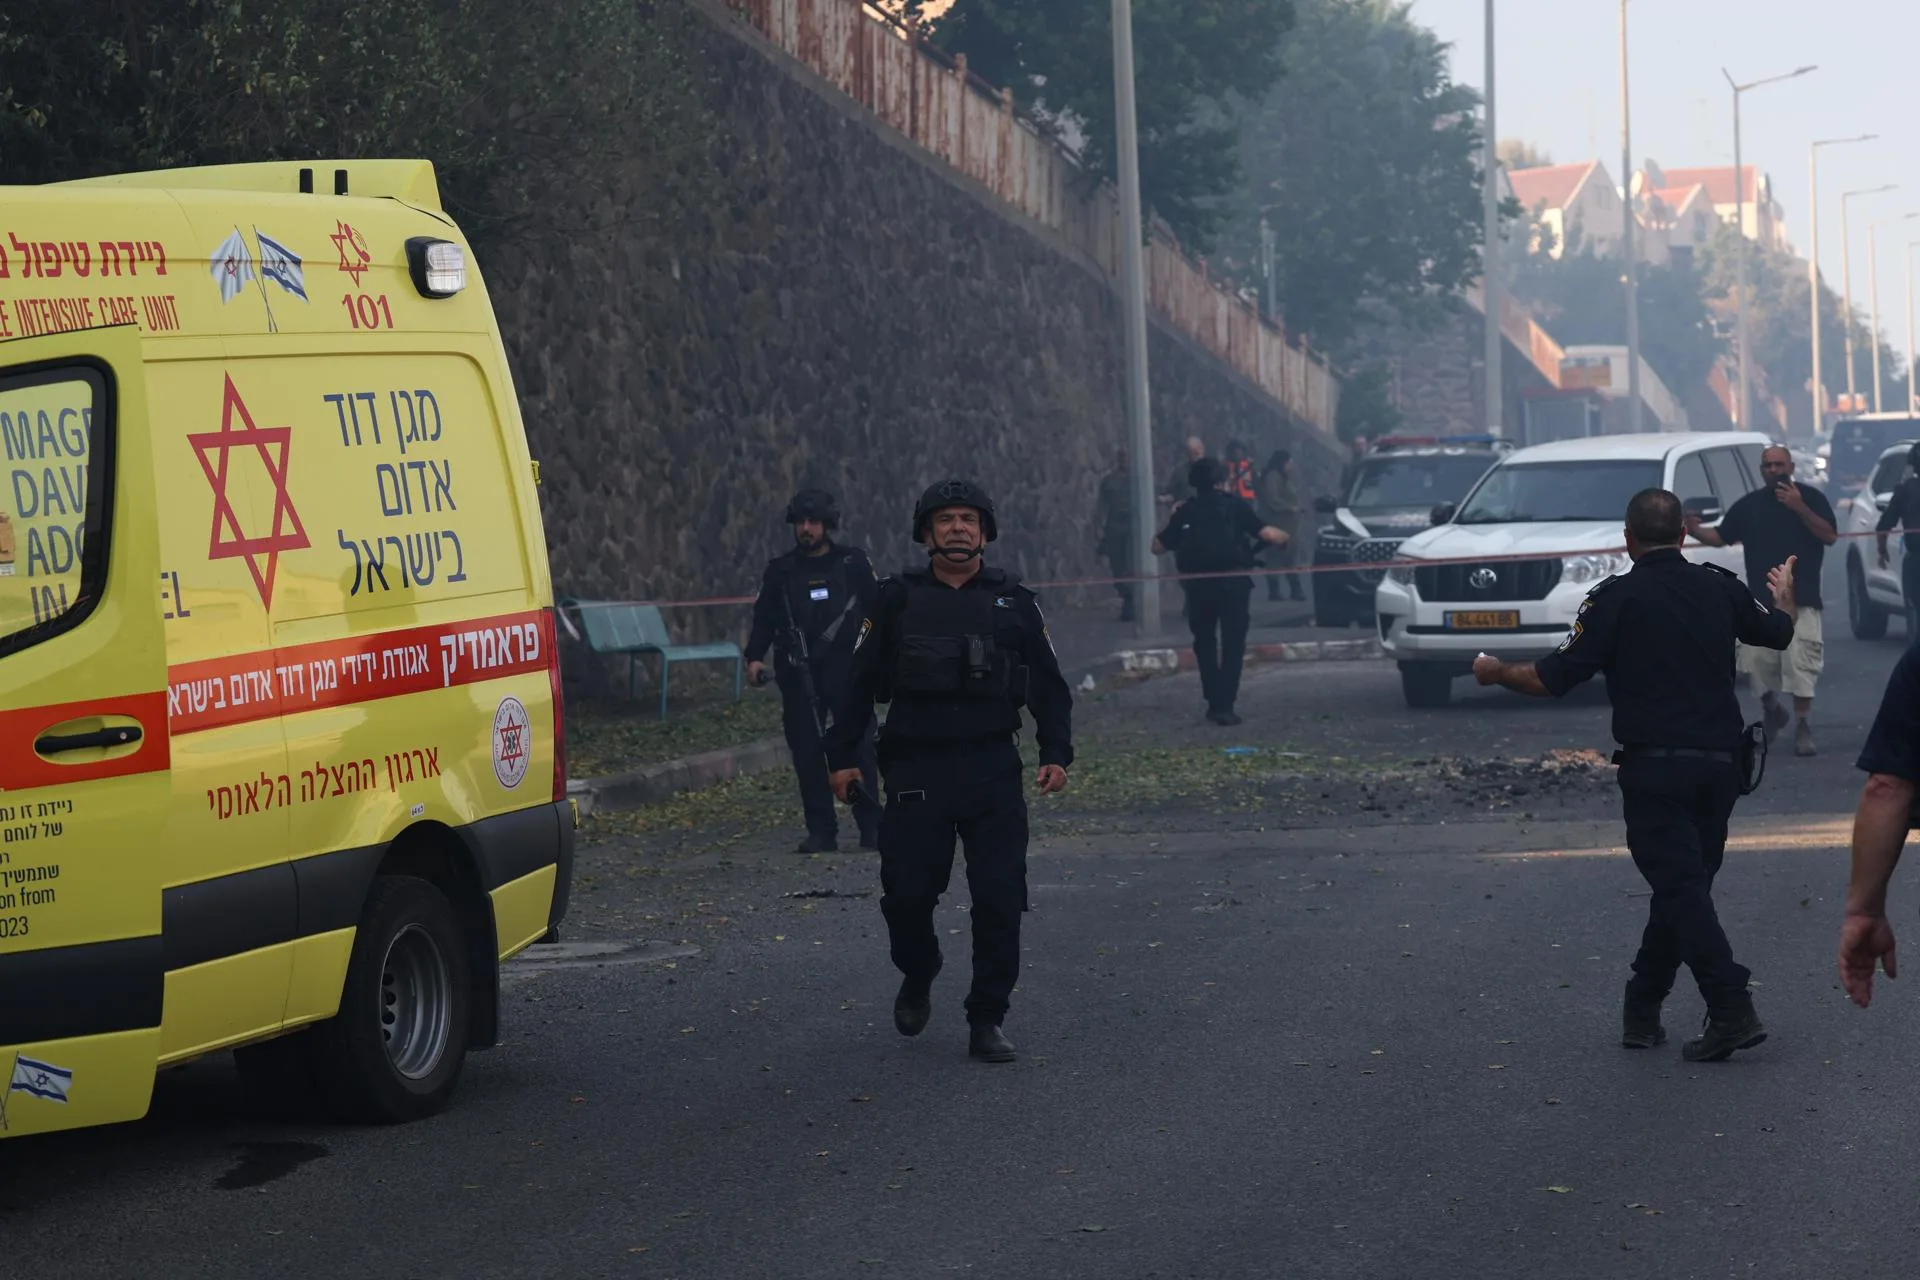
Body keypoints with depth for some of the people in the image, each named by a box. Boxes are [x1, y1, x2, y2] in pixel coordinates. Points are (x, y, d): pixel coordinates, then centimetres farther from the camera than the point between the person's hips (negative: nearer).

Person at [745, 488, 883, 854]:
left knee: (858, 748, -6)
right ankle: (821, 831, 6)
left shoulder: (853, 563, 6)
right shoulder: (780, 570, 10)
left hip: (848, 671, -2)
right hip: (798, 677, 2)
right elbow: (763, 618, 10)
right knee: (806, 753, 0)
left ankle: (871, 827, 0)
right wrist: (755, 657, -5)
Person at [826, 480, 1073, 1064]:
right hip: (915, 773, 0)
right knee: (907, 894, -2)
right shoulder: (897, 601, 6)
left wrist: (1056, 753, 1)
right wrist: (842, 756, 2)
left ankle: (987, 1021, 5)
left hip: (993, 772, 0)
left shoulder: (1013, 603, 8)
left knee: (1000, 899, -5)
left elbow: (1048, 686, 12)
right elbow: (859, 680, 8)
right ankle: (916, 979, 29)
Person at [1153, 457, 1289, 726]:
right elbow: (1266, 533, -5)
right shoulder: (1233, 506, 3)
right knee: (1232, 644, 2)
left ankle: (1214, 702, 15)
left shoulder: (1186, 511, 10)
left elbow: (1158, 547, 12)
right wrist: (1283, 537, 17)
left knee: (1205, 643, 18)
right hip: (1232, 581, -2)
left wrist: (1174, 526, 30)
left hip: (1199, 584, 3)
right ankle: (1225, 705, -7)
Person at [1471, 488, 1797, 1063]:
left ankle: (1733, 1010, -19)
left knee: (1681, 889, -7)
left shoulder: (1616, 599, -8)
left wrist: (1496, 672, 11)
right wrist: (1783, 591, 47)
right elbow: (1778, 632, 24)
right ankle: (1641, 1011, 20)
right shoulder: (1721, 588, 5)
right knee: (1681, 887, 15)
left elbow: (1552, 679, -9)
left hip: (1654, 767, -5)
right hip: (1719, 764, 5)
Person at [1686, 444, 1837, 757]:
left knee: (1800, 666, -11)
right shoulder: (1748, 505, 13)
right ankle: (1771, 712, 28)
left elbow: (1830, 536, -8)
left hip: (1800, 599, -4)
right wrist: (1696, 531, -6)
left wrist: (1799, 508, -18)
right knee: (1758, 663, 2)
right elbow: (1721, 537, 15)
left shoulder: (1810, 497, 2)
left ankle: (1803, 728, -4)